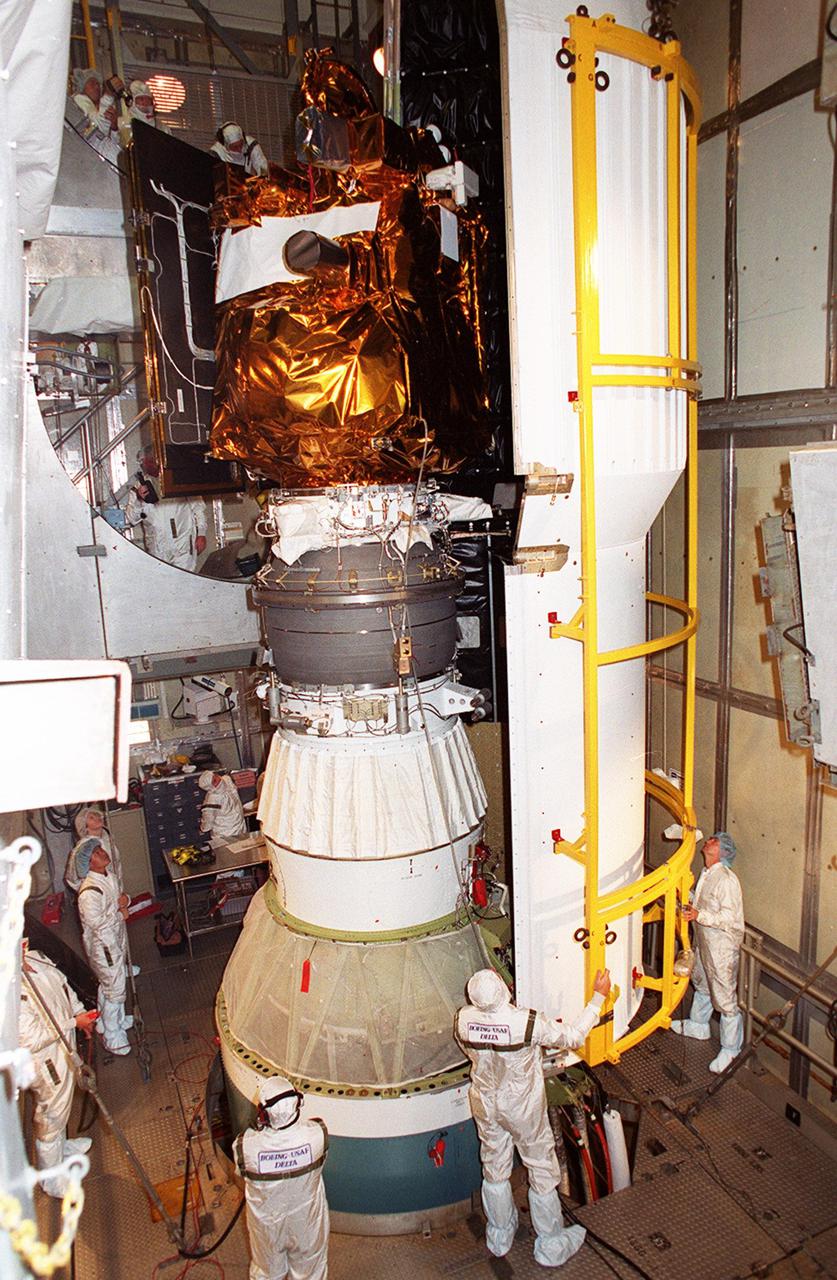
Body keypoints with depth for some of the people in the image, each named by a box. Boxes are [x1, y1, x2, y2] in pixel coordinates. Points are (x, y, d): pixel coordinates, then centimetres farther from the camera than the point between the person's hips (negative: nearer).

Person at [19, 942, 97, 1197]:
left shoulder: (33, 958, -11)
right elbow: (31, 1040, -32)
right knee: (51, 1118, 16)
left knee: (60, 1108, 32)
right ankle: (51, 1179, 40)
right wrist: (74, 1022, -25)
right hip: (47, 1063, -8)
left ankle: (61, 1146, 58)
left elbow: (62, 983, 7)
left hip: (62, 1047, 8)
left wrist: (80, 1011, -1)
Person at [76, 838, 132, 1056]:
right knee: (114, 990, 5)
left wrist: (124, 899, -10)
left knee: (111, 985, 26)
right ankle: (112, 1037, 22)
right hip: (103, 946, -8)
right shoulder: (89, 892, -32)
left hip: (116, 940, 8)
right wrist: (120, 914, -16)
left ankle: (118, 1019, 46)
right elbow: (96, 922, -28)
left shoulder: (107, 877, -3)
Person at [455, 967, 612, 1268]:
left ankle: (499, 1238, 45)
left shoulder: (463, 1019, -22)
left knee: (494, 1170, 24)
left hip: (485, 1105, 4)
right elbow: (573, 1036, -20)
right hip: (523, 1109, -4)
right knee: (542, 1171, 19)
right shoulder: (529, 1023, -34)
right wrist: (598, 997, -11)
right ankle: (551, 1245, 37)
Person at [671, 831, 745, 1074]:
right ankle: (698, 1026, 46)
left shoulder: (727, 880, -24)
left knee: (725, 998, 1)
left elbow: (730, 917, -27)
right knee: (701, 984, 26)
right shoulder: (706, 874, 5)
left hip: (723, 947, -10)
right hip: (705, 943, 10)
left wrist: (699, 915, -32)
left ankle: (730, 1049, 15)